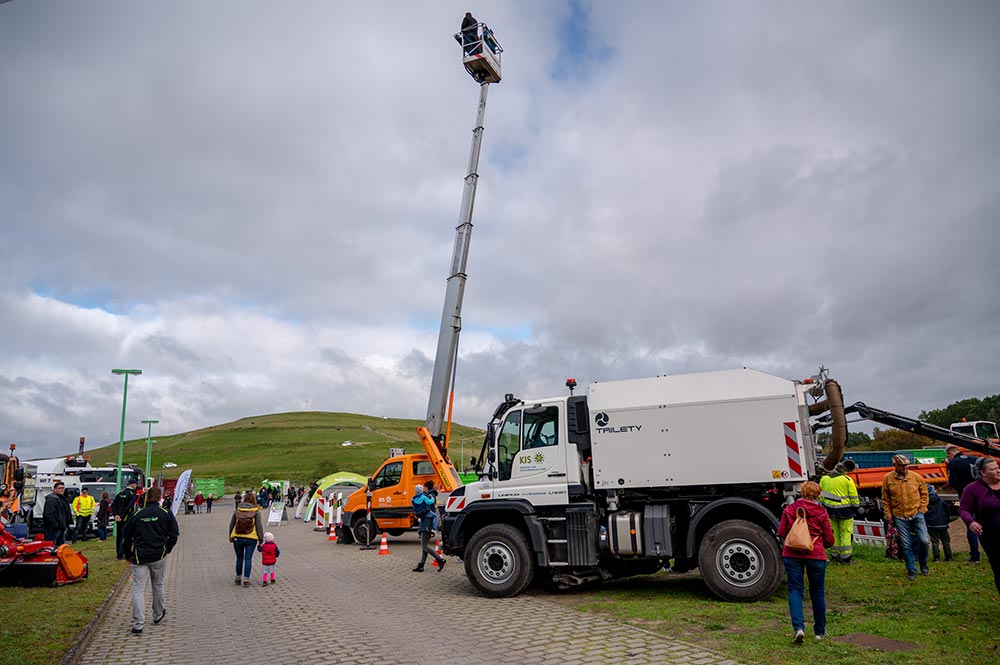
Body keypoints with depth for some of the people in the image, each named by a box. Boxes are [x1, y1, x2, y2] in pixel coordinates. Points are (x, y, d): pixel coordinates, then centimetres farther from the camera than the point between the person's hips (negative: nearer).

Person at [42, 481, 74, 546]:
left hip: (61, 527, 10)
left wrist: (66, 525, 22)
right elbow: (49, 514, -23)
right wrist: (54, 524, -26)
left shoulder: (63, 499, 19)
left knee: (61, 545, 14)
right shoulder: (51, 499, -13)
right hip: (53, 528, -10)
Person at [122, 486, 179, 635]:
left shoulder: (137, 515, 4)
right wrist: (167, 549, 11)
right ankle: (158, 615, 33)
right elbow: (174, 534, -4)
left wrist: (128, 555, 23)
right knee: (158, 586, 17)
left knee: (138, 589, -1)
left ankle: (138, 624, -9)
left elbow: (126, 537, 10)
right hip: (159, 556, 0)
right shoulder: (166, 513, -1)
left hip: (139, 557, 0)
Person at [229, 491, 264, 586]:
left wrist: (230, 537, 21)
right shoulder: (256, 511, -5)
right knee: (248, 559, 5)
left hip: (238, 538, 2)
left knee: (239, 558, 17)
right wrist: (261, 539, -1)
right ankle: (246, 579, 1)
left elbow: (231, 524, 8)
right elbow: (259, 526, -7)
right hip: (251, 539, -2)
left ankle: (238, 578, 26)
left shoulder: (237, 510, 2)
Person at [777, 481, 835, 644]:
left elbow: (781, 532, 2)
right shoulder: (821, 512, -1)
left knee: (795, 590, 4)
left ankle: (798, 627, -13)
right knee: (817, 592, 15)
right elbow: (829, 540, 1)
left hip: (792, 555, 0)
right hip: (816, 555, 0)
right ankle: (819, 632, 27)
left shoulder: (790, 509, 1)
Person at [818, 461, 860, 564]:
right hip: (845, 510, -4)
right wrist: (856, 507, 8)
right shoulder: (847, 480, -9)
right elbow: (854, 497, -6)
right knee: (845, 534, 4)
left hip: (830, 509, 4)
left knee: (834, 533, 12)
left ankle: (834, 556, 17)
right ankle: (846, 558, 6)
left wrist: (822, 507, 18)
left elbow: (821, 495, 9)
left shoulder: (824, 479, 4)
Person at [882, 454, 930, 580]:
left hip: (916, 514, 0)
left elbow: (924, 494, 9)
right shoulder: (888, 479, -4)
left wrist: (922, 509, 1)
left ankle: (923, 563, 25)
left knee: (924, 540, -4)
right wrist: (888, 513, 1)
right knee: (906, 545, 3)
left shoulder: (916, 477, -2)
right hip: (899, 517, 0)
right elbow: (885, 498, 5)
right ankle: (911, 571, 16)